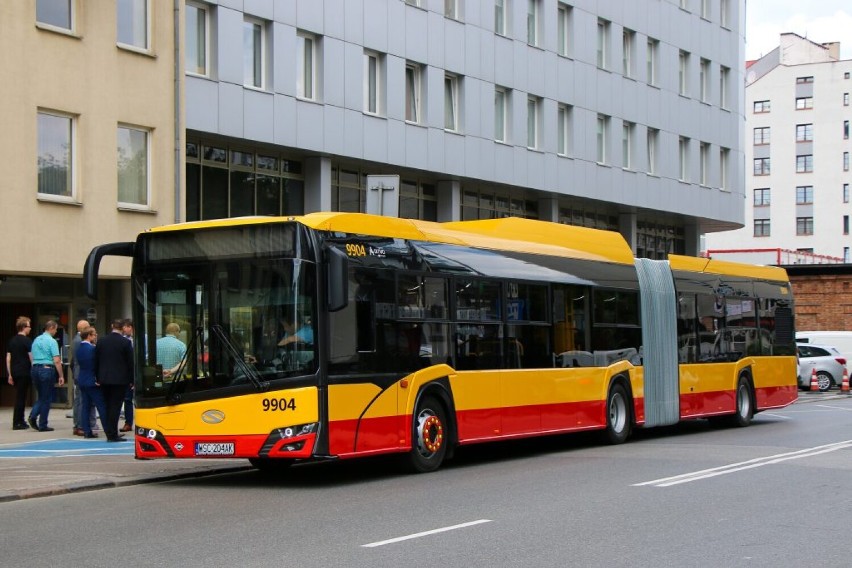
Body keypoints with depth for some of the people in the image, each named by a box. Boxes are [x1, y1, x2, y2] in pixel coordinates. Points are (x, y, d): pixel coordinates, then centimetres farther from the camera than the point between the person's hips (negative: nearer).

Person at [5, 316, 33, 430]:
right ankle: (17, 423, -2)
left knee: (19, 396, 16)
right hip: (24, 372, -7)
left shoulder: (11, 340, 11)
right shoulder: (27, 341, -9)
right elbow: (31, 358, -13)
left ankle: (20, 421, 20)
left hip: (14, 372, 7)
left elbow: (8, 359, 11)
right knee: (20, 397, -3)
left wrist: (10, 374, 14)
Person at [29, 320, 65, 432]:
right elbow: (57, 361, -14)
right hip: (47, 369, -6)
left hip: (35, 368, 6)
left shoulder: (36, 340, 11)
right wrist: (61, 376, -10)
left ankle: (33, 415, -5)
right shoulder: (52, 341, -10)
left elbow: (32, 358, 16)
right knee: (46, 398, 4)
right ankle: (42, 425, 6)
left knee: (41, 396, 18)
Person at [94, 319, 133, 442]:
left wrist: (98, 377, 15)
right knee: (115, 406, -3)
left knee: (107, 406, 12)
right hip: (120, 380, -4)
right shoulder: (125, 342, -9)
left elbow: (96, 361, 8)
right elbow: (131, 362, -7)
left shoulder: (101, 341, 3)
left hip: (104, 379, 4)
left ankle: (110, 433, 15)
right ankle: (112, 435, -3)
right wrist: (132, 379, 2)